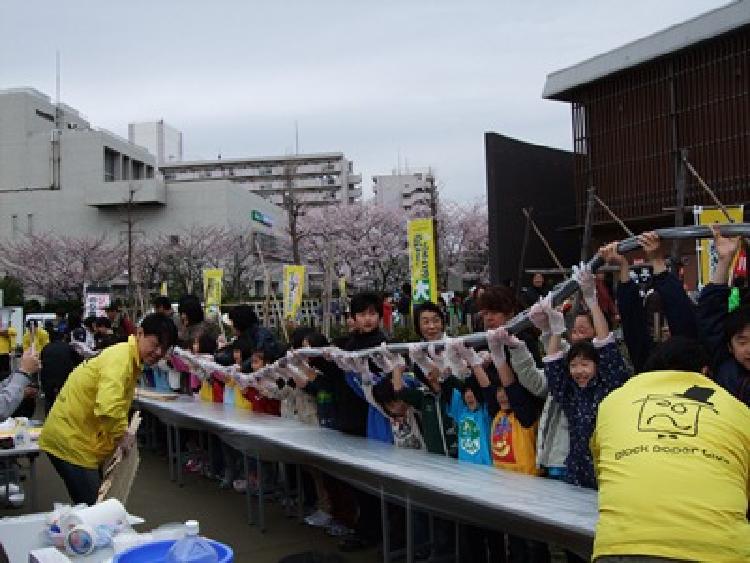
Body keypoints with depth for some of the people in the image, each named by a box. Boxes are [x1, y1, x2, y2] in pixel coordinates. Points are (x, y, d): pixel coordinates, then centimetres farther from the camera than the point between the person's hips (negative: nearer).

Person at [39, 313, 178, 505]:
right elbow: (107, 408, -38)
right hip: (70, 441, -10)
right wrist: (121, 436, -22)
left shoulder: (131, 359, 9)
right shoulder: (120, 358, -23)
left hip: (79, 438, 10)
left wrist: (122, 432, 13)